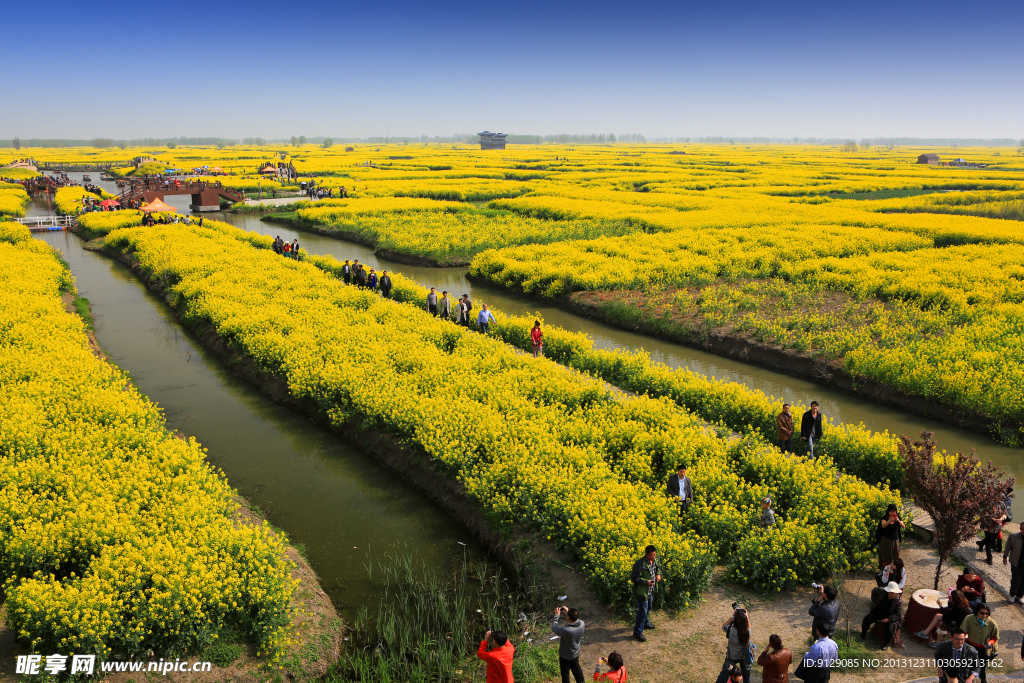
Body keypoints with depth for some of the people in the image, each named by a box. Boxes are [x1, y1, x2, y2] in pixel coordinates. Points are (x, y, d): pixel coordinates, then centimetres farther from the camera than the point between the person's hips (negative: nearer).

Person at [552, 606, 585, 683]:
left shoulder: (566, 630, -43)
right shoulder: (582, 624, -25)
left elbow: (554, 628, -25)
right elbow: (575, 619, 1)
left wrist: (557, 615, -15)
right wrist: (568, 612, -2)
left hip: (565, 656, -6)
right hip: (576, 654, 6)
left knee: (565, 673, 19)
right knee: (576, 669, 29)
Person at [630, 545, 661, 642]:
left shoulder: (655, 560, -8)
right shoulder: (639, 564, -31)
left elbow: (658, 568, 14)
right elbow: (634, 578, -23)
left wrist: (658, 574, -7)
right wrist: (646, 582, -28)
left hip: (651, 590, 8)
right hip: (642, 591, -8)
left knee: (648, 608, 28)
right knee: (642, 611, 0)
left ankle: (646, 623, 54)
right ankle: (637, 632, 15)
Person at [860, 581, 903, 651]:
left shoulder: (899, 601, -21)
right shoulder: (881, 591, -14)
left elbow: (899, 615, -18)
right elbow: (873, 591, 10)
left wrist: (888, 619, -26)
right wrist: (873, 601, 12)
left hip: (890, 616, -3)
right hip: (878, 612, 3)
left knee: (889, 629, -28)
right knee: (867, 619, -16)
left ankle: (886, 643, 3)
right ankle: (863, 635, 12)